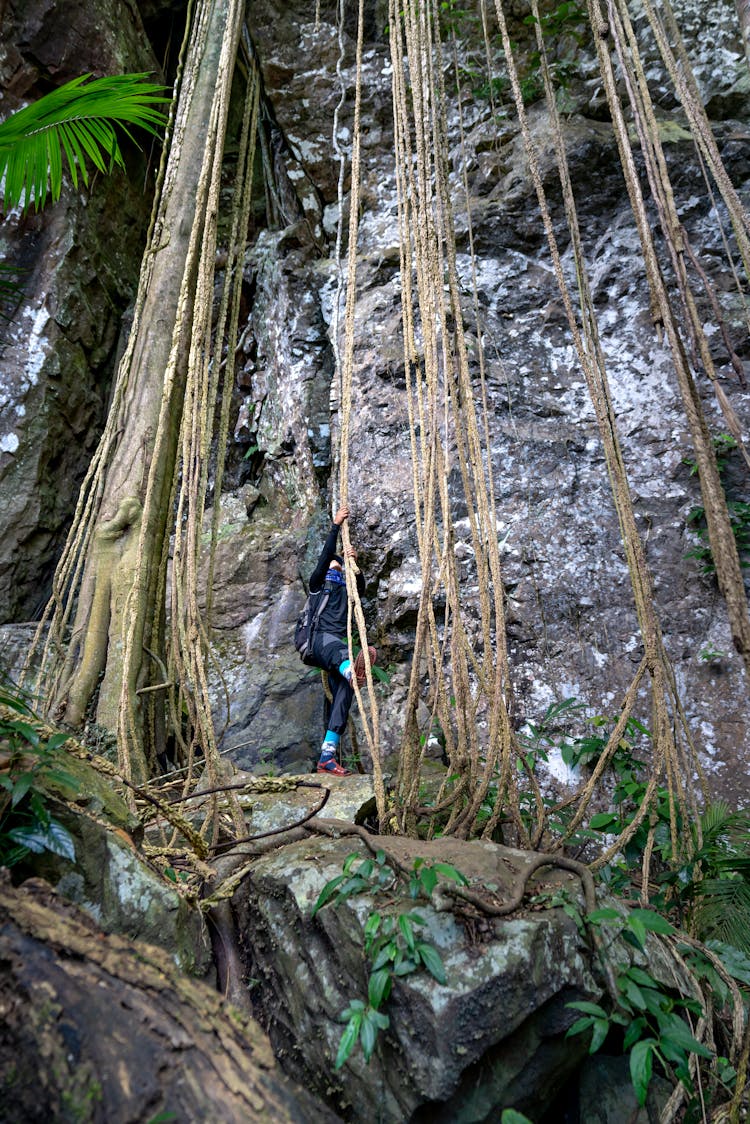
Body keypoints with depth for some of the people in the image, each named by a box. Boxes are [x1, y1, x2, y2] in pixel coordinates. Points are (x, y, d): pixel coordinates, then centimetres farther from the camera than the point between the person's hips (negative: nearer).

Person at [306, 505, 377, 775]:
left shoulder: (346, 589, 31)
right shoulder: (318, 583, 19)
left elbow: (361, 587, 9)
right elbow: (324, 556, 3)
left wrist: (355, 563, -4)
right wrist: (335, 526, 1)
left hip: (339, 645, 5)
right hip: (320, 639, -5)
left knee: (342, 694, -15)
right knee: (339, 649, -41)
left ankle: (327, 757, -22)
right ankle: (353, 671, -80)